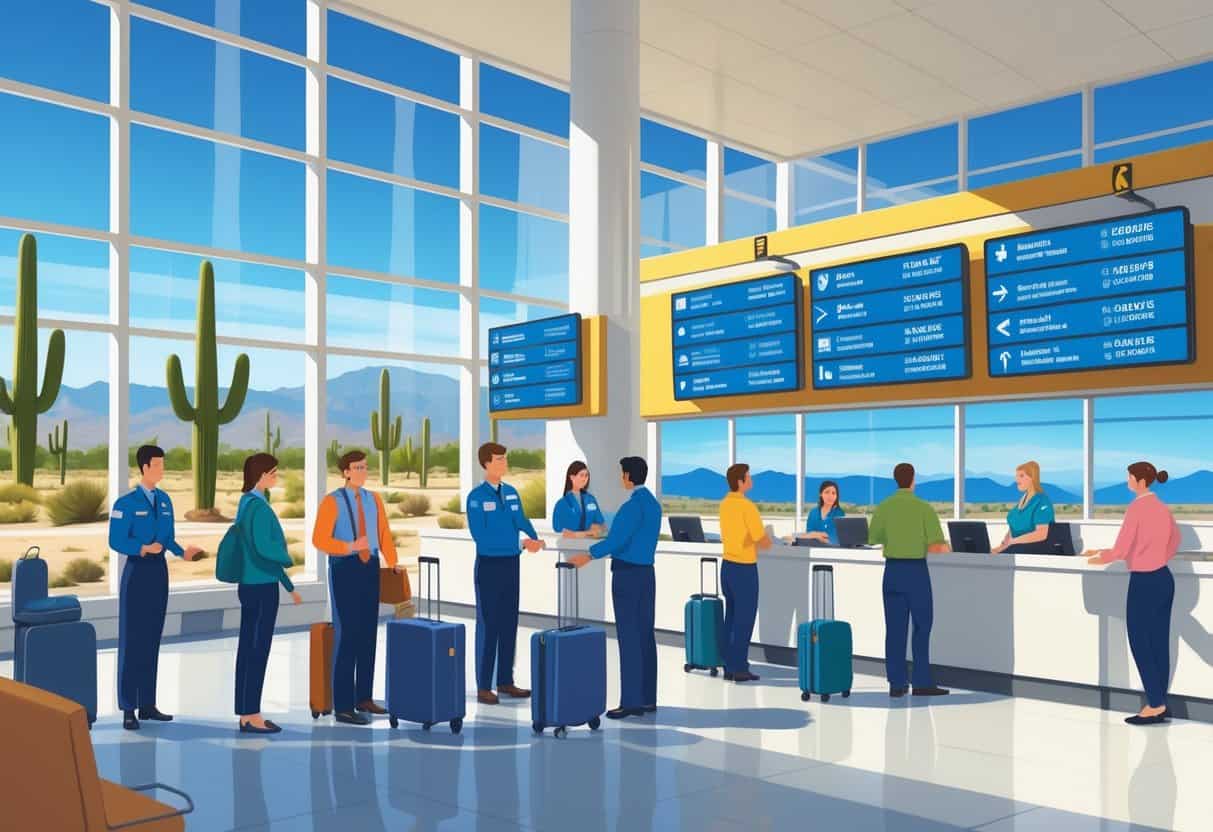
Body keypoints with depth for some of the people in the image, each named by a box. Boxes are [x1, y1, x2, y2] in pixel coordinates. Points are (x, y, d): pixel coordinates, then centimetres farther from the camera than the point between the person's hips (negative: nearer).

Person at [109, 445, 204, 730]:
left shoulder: (164, 500, 8)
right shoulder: (126, 503, -10)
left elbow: (168, 538, 10)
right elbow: (116, 541, -12)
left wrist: (182, 552, -8)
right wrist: (144, 549, -26)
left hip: (159, 570, 6)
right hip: (137, 570, -6)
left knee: (152, 638, 10)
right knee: (131, 639, -1)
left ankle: (148, 704, 19)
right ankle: (129, 709, 6)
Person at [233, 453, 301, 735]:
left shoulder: (247, 503, 14)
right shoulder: (258, 506, -16)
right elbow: (264, 547, -26)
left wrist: (289, 586, 22)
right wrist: (290, 558, -4)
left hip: (251, 585, 9)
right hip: (261, 587, -9)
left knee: (248, 648, 11)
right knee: (258, 650, -3)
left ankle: (246, 714, 18)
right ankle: (251, 716, 4)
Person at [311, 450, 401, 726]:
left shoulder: (374, 499, 10)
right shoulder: (331, 501, -6)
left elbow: (384, 535, 8)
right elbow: (319, 540, -12)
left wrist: (393, 563, -3)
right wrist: (350, 547, -24)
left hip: (370, 569, 6)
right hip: (343, 569, -6)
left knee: (368, 634, 9)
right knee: (346, 636, -6)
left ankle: (363, 698, 21)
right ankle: (343, 706, 0)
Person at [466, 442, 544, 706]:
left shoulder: (512, 493, 8)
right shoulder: (476, 497, -11)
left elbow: (522, 522, 5)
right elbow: (480, 536, -18)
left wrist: (535, 539, -17)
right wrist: (520, 543, -21)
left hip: (511, 564, 6)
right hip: (489, 565, -6)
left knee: (509, 623, 11)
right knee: (488, 624, -1)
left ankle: (505, 681, 21)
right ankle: (484, 687, 7)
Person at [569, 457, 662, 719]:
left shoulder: (633, 505, -16)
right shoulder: (653, 504, 13)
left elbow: (617, 540, -24)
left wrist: (589, 556, -17)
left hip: (627, 574, -9)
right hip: (646, 572, 9)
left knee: (629, 637, -6)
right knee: (645, 634, 9)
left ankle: (631, 701, -4)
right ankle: (647, 698, 13)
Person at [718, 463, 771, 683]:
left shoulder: (724, 504, 7)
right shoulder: (747, 506, -19)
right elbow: (764, 543, -18)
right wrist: (766, 541, 5)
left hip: (727, 566, 8)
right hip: (744, 569, -8)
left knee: (731, 617, 12)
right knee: (745, 619, 0)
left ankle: (729, 666, 16)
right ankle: (739, 668, 3)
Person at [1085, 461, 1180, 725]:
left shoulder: (1136, 508, -17)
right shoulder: (1163, 508, 8)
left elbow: (1121, 550, -18)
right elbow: (1175, 541, 22)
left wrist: (1100, 557, 0)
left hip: (1144, 582, -8)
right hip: (1164, 579, 8)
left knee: (1140, 644, 2)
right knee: (1159, 643, 12)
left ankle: (1155, 706, 5)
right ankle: (1159, 704, 19)